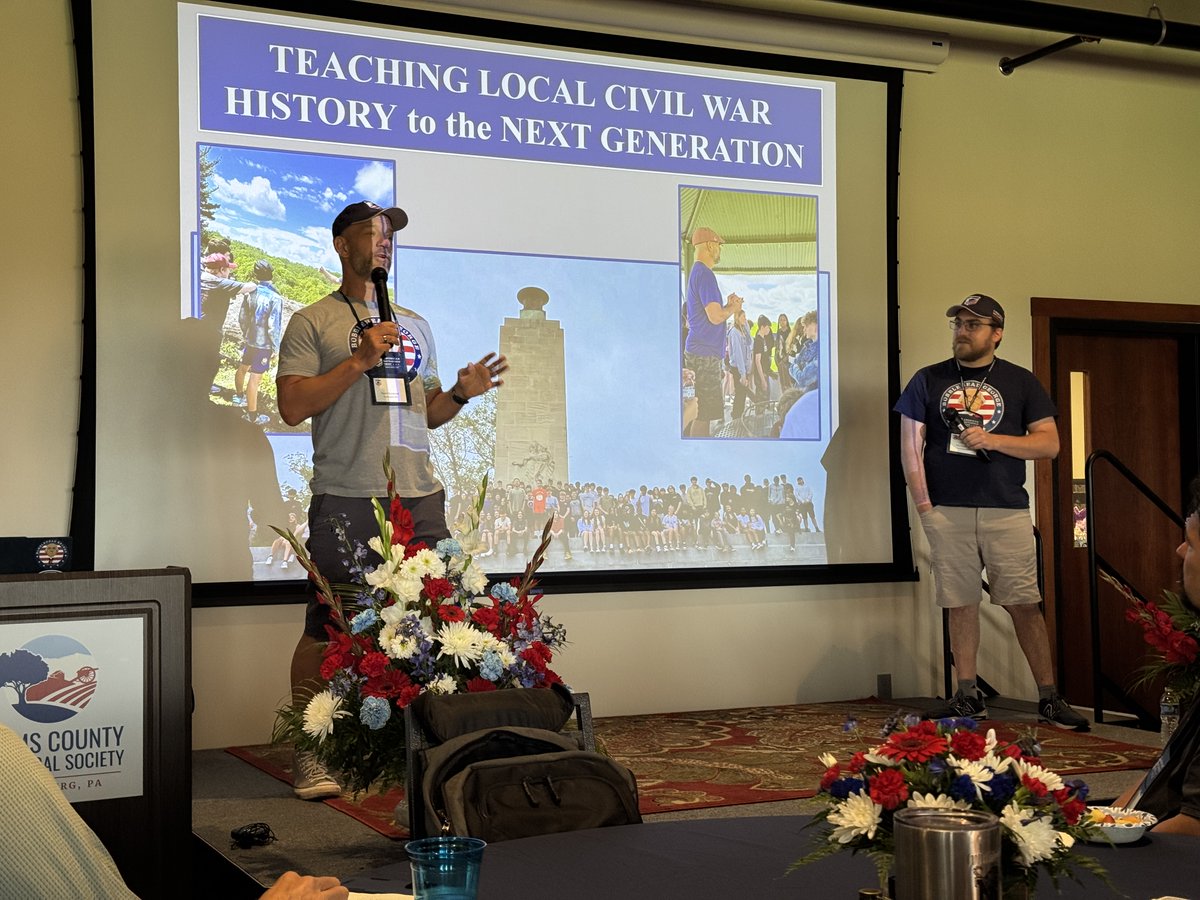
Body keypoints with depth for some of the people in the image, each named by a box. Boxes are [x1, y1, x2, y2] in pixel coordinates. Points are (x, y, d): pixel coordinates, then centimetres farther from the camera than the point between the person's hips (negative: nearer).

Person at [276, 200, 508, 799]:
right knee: (327, 630, -3)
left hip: (420, 499, 5)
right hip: (346, 500, -5)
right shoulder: (313, 322, 4)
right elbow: (292, 405, -7)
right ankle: (309, 752, 7)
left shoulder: (414, 325, 22)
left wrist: (461, 393, 5)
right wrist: (360, 359, -11)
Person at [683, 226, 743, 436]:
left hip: (700, 353, 10)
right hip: (705, 355, -10)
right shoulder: (704, 274, -13)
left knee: (703, 413, 12)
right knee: (704, 413, -9)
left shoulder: (697, 273, 19)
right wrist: (733, 308, -1)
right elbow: (715, 317, -20)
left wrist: (727, 305, 11)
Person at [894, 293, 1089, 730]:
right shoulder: (928, 380, 10)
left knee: (1025, 605, -3)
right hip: (947, 512, 1)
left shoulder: (1021, 382, 9)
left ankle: (1049, 698, 3)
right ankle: (968, 697, 11)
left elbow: (1050, 443, 4)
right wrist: (923, 505, -2)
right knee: (961, 605, 3)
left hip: (1007, 511, -1)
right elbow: (910, 446, 7)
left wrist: (993, 440, -10)